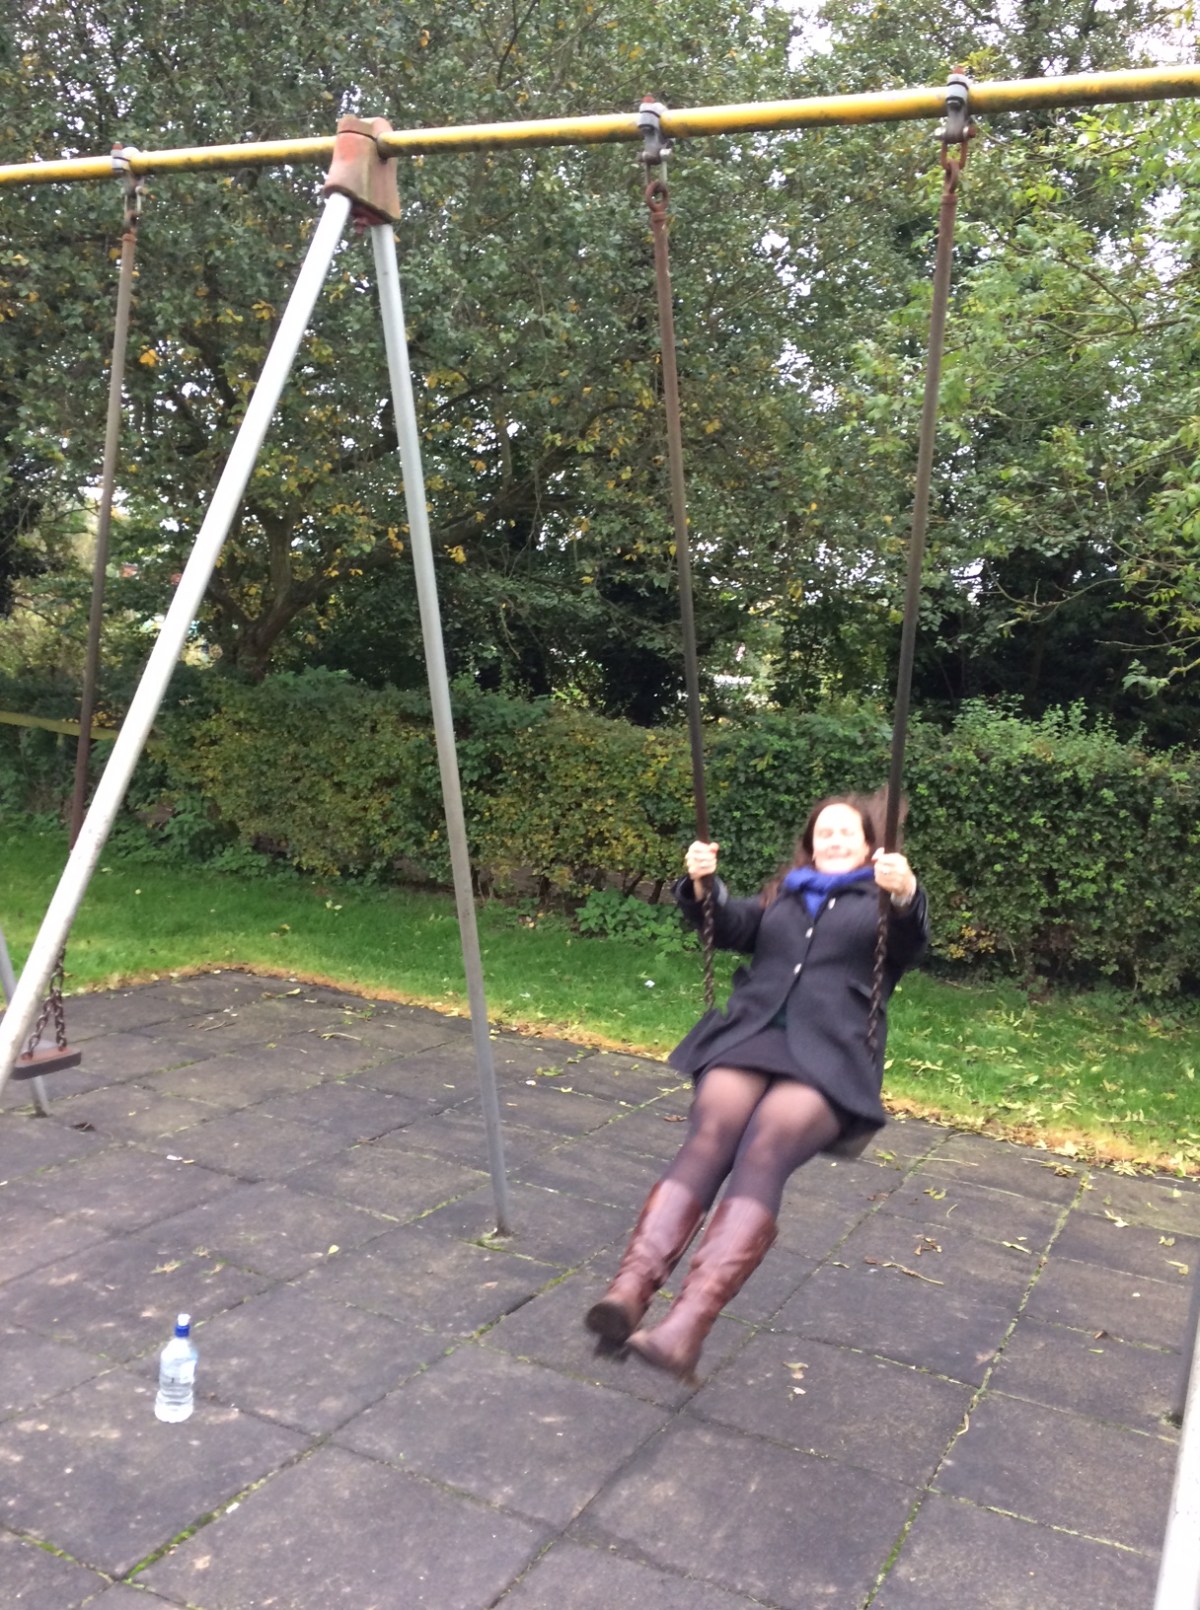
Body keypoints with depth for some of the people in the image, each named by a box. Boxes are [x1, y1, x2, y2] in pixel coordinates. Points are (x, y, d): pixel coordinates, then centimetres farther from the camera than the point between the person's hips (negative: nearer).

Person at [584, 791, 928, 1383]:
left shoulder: (882, 902, 19)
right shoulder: (781, 896, 30)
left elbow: (911, 942, -3)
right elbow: (729, 927, 15)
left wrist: (904, 894, -25)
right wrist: (702, 885, -6)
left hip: (831, 1057, -3)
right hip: (751, 1035, 3)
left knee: (763, 1153, -29)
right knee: (707, 1141, -25)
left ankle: (688, 1323, -45)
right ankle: (630, 1289, -42)